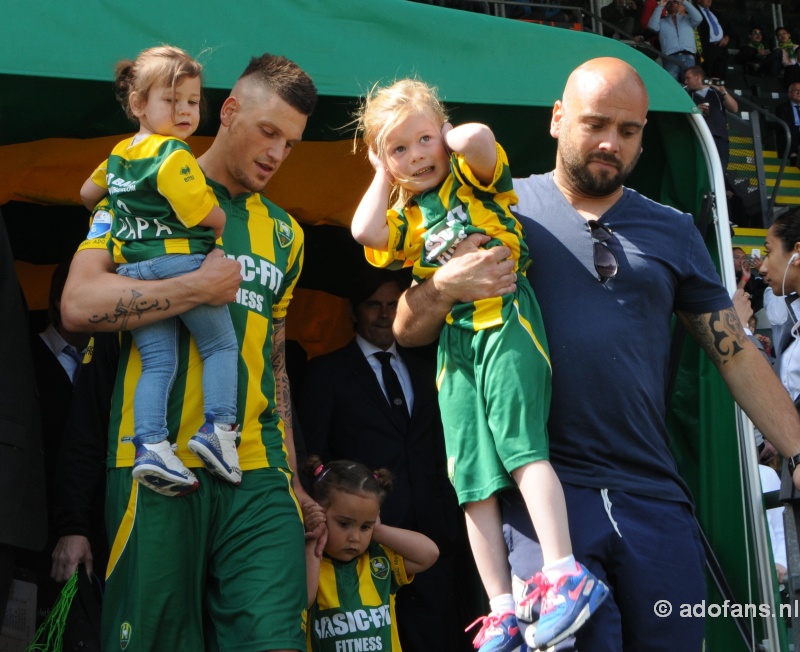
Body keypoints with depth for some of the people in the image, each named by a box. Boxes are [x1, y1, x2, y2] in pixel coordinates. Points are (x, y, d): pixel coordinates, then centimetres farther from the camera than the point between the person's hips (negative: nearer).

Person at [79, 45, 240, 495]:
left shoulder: (119, 154, 15)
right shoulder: (172, 153, -10)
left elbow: (88, 193, 32)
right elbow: (211, 217, -13)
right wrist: (218, 227, 9)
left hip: (132, 271, 7)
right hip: (183, 263, -6)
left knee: (157, 363, 4)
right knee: (221, 345, 8)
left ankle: (151, 446, -11)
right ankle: (218, 428, -6)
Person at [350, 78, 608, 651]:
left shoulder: (472, 176, 6)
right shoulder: (406, 218, 18)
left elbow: (478, 137, -17)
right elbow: (365, 232, -4)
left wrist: (451, 135, 4)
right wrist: (385, 175, 9)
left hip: (505, 321, -6)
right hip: (455, 345, 6)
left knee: (520, 443, -21)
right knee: (474, 481, 0)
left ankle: (566, 575, -23)